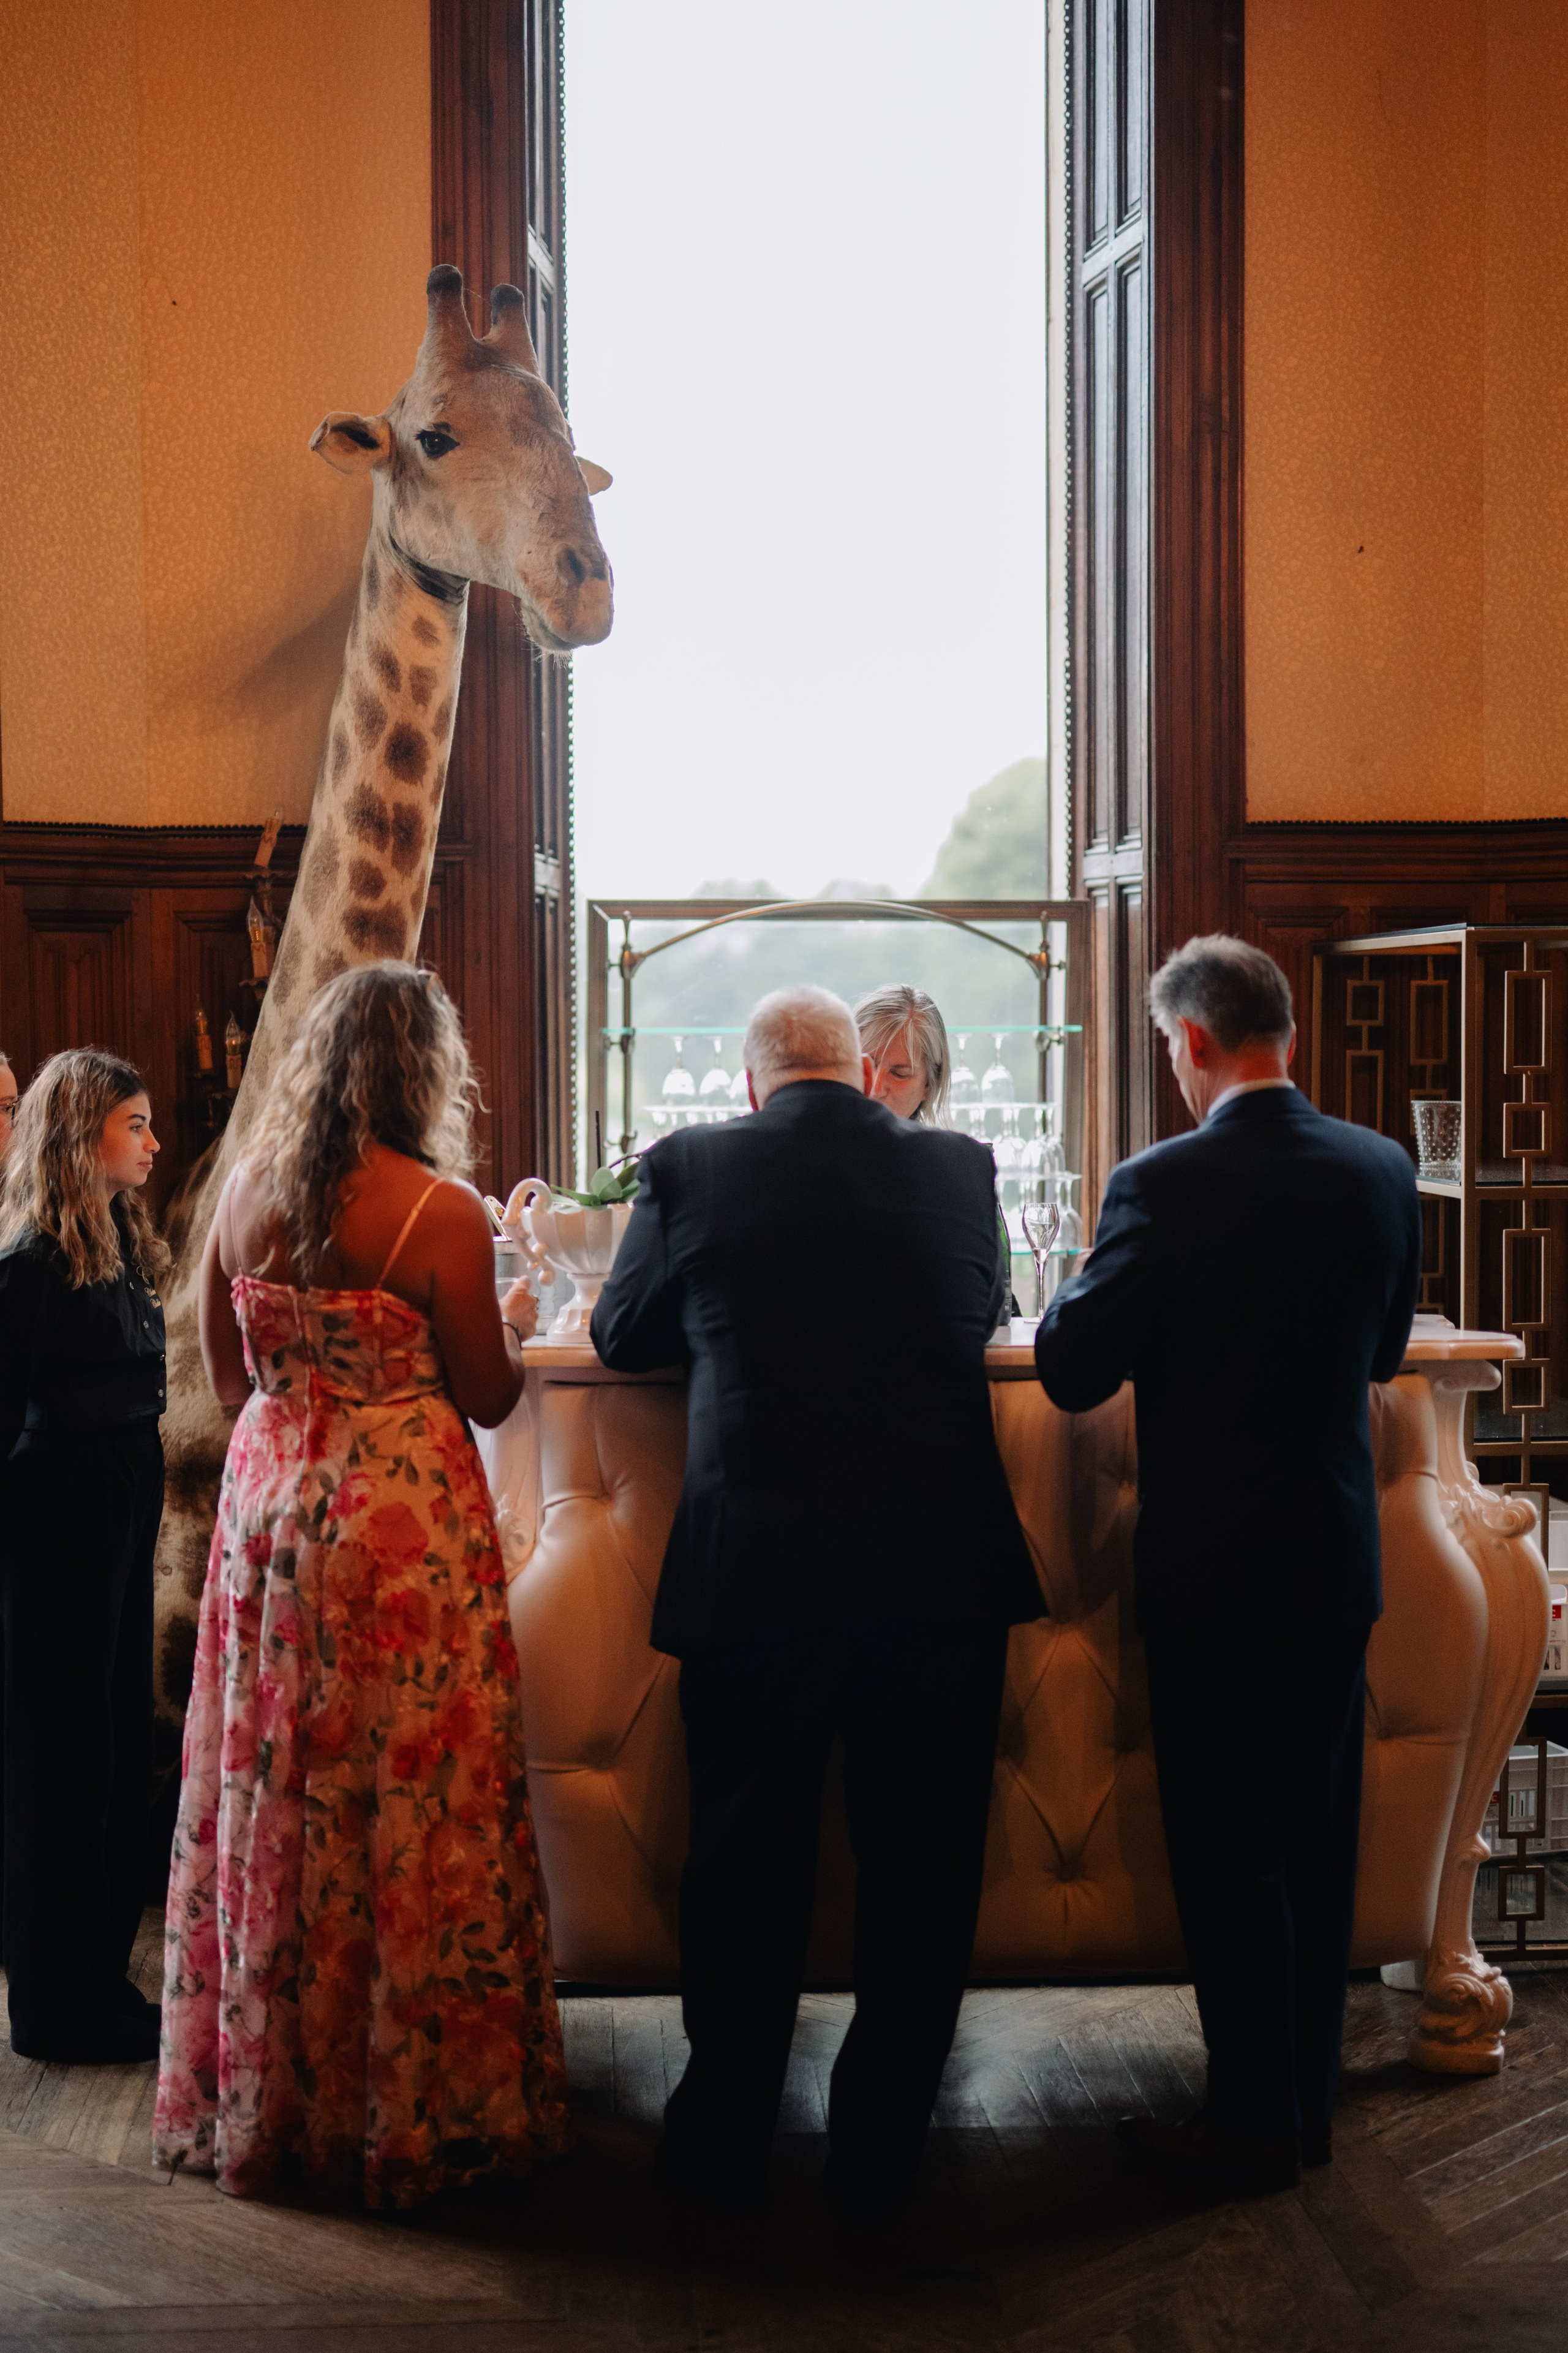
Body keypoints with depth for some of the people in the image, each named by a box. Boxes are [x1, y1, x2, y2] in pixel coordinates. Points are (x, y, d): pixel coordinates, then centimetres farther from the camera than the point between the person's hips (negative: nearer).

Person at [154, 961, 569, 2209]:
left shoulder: (243, 1193, 1)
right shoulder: (442, 1213, -14)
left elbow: (230, 1377, 10)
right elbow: (490, 1397, -7)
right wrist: (513, 1323, 13)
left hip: (268, 1505, 5)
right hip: (405, 1521, -5)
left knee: (273, 1797, 13)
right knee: (412, 1807, 5)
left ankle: (263, 2094, 25)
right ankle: (415, 2106, 15)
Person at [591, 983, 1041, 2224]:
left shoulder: (688, 1165, -3)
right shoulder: (960, 1166, 2)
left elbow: (623, 1335, 10)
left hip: (751, 1563, -1)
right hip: (940, 1565, 1)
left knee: (747, 1855, 12)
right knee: (921, 1862, 12)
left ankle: (725, 2143, 25)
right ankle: (881, 2154, 21)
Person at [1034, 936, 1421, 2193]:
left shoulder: (1165, 1185, -18)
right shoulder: (1383, 1169, -1)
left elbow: (1071, 1372, -13)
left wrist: (1093, 1278, 6)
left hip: (1214, 1571, -5)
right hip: (1340, 1566, 6)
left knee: (1229, 1854, 6)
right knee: (1319, 1842, 16)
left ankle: (1255, 2118, 15)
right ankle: (1309, 2100, 28)